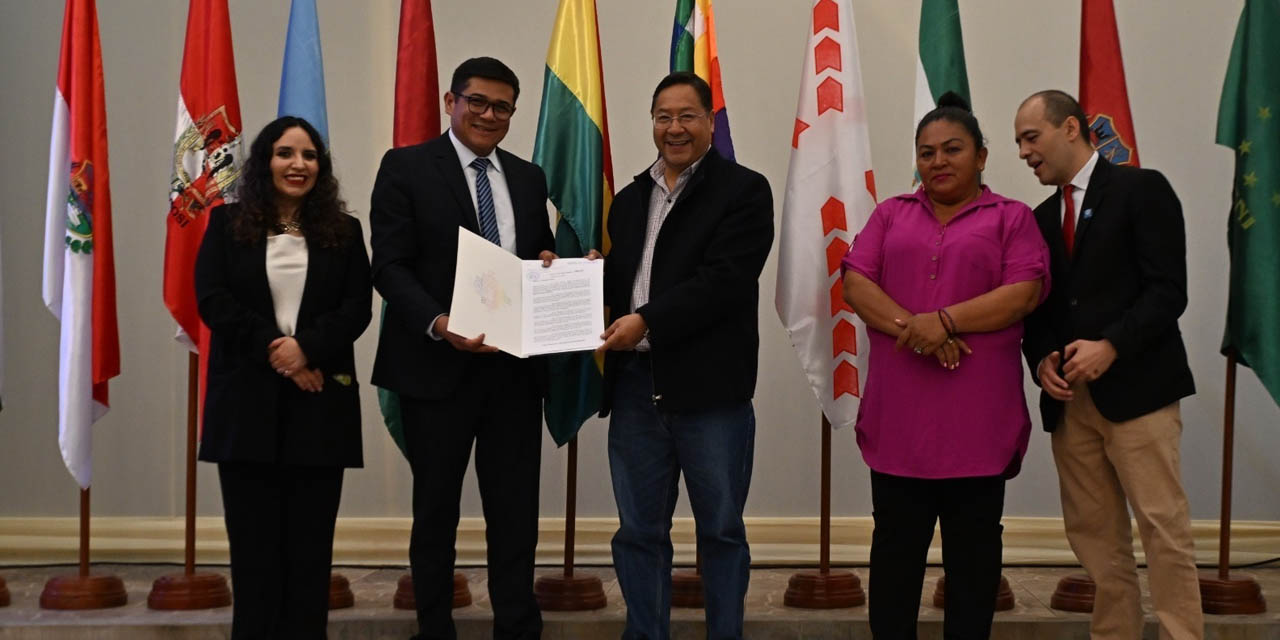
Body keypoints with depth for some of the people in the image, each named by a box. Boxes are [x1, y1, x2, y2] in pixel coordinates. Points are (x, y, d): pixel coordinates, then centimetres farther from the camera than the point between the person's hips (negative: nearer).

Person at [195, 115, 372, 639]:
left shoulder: (344, 231, 11)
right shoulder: (227, 224, 8)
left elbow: (358, 308, 1)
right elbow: (212, 299, -3)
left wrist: (306, 346, -16)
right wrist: (272, 349, -14)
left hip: (320, 400, 1)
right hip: (247, 399, -1)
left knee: (310, 538, 1)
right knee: (254, 538, 1)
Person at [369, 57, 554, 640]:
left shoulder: (529, 178, 14)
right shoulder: (406, 167, -2)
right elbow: (389, 265, -10)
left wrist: (549, 265, -5)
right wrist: (439, 324, -25)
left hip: (515, 368, 4)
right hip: (437, 367, -3)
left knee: (517, 511, 5)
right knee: (436, 511, 9)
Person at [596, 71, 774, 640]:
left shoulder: (744, 191, -3)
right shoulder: (630, 199, 18)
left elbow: (725, 279, -15)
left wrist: (646, 320, -19)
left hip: (709, 386, -5)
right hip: (636, 385, 5)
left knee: (721, 530, 7)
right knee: (638, 531, 11)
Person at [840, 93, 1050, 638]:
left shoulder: (1011, 218, 7)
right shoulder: (891, 215, 14)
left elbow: (1024, 292, -7)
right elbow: (855, 283, 2)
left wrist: (944, 320, -16)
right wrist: (912, 328, -14)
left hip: (977, 416, -2)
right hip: (898, 414, 2)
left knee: (973, 550, 6)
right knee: (895, 546, 8)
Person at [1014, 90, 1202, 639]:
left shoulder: (1141, 189, -1)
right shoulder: (1042, 218, 19)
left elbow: (1168, 291, -9)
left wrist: (1110, 347, -19)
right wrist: (1042, 361, -1)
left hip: (1135, 388, -6)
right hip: (1069, 399, 6)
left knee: (1163, 528, -7)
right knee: (1094, 533, 7)